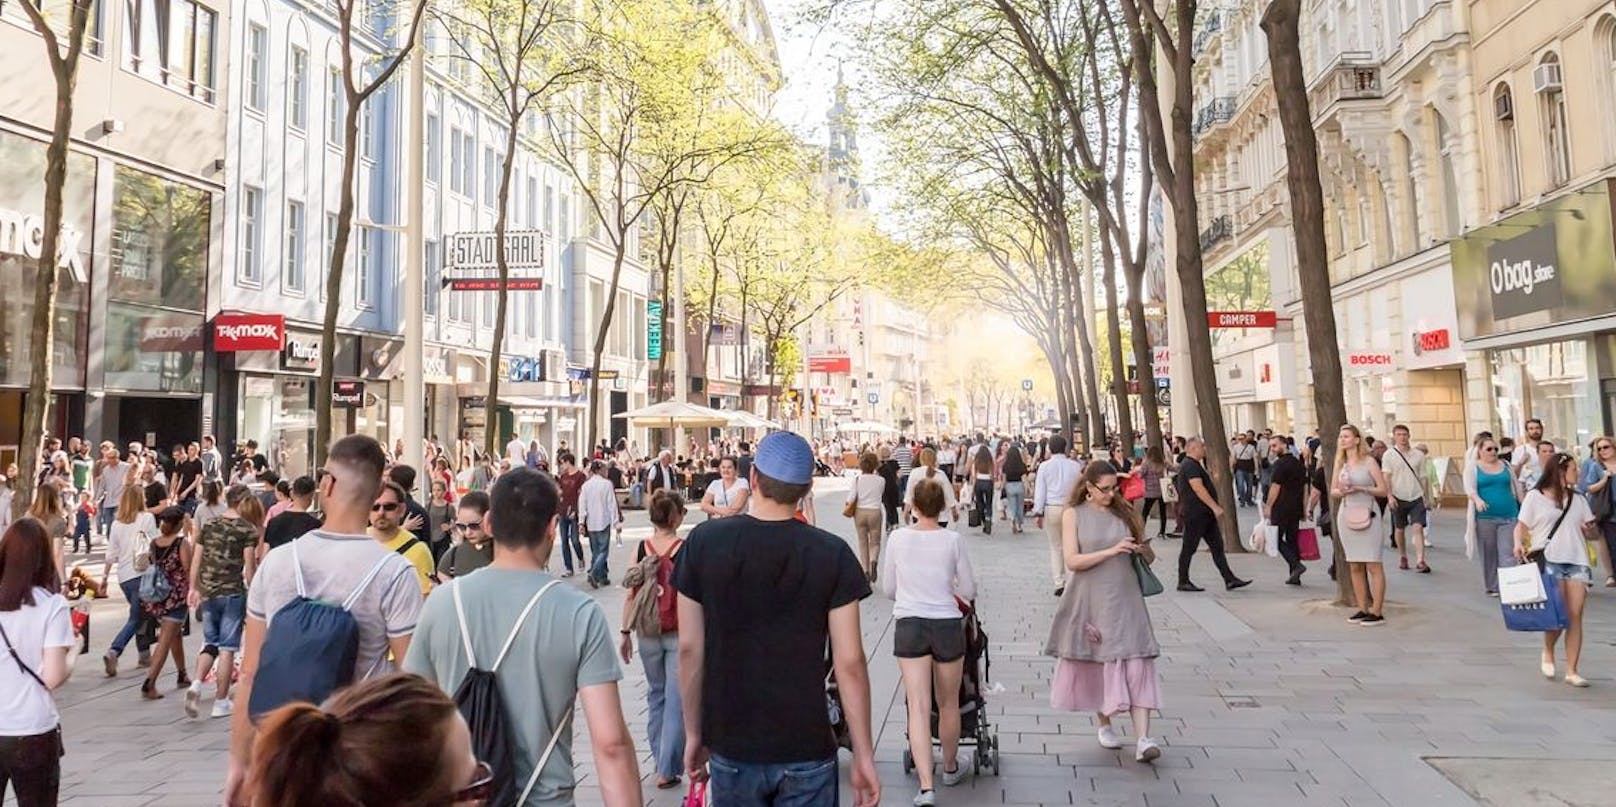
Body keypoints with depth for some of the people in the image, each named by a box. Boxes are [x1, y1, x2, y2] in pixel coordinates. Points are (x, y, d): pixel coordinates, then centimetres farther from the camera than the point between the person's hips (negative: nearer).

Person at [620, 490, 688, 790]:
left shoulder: (641, 548, -3)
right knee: (676, 701, 5)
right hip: (679, 633, -4)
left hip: (648, 634, 4)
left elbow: (630, 593, -2)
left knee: (655, 694, 22)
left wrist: (625, 632, 7)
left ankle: (659, 757, 32)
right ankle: (666, 769, 5)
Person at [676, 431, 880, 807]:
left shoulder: (704, 542, -7)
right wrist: (863, 755, -1)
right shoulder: (832, 553, -11)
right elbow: (849, 663, -10)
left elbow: (689, 649, -3)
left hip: (731, 750, 2)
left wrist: (694, 734, 8)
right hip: (806, 752, -1)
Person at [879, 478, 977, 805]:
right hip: (947, 625, 0)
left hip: (908, 626, 0)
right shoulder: (952, 540, -6)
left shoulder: (898, 537, -5)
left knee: (919, 706, 0)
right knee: (948, 704, 18)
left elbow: (888, 589, 5)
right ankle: (950, 768, 38)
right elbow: (969, 591, 2)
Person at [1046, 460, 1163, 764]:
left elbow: (1150, 558, 13)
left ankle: (1143, 740, -11)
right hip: (1090, 600, -1)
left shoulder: (1124, 512, 7)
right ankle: (1105, 725, 31)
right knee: (1095, 664, 10)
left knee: (1135, 665, -7)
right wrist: (1111, 551, -20)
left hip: (1125, 599, 1)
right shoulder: (1074, 515, -1)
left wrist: (1144, 550, -11)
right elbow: (1072, 560, -11)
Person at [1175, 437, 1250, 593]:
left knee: (1217, 547, 6)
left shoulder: (1195, 465, 19)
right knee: (1189, 548, -1)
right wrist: (1215, 507, -24)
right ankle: (1183, 582, 6)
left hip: (1205, 515, 10)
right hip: (1195, 515, -10)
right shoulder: (1190, 466, -15)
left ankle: (1229, 580, 6)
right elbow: (1198, 489, -23)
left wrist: (1215, 507, 24)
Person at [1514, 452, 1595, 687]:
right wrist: (1518, 543, -17)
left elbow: (1586, 530, 20)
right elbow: (1522, 525, 2)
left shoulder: (1578, 500, 17)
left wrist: (1589, 527, -4)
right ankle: (1548, 652, 21)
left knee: (1575, 616, -2)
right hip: (1549, 561, -4)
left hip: (1577, 561, 4)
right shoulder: (1535, 496, 3)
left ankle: (1571, 671, 4)